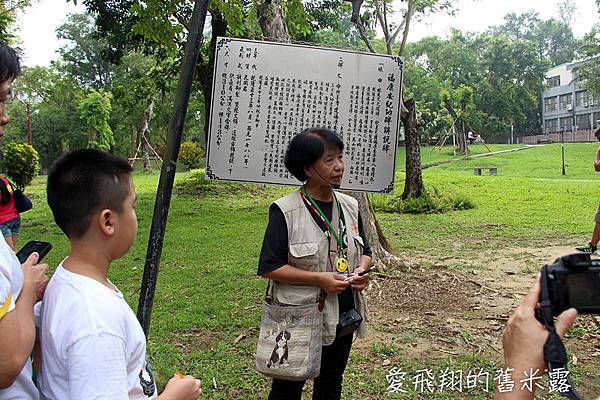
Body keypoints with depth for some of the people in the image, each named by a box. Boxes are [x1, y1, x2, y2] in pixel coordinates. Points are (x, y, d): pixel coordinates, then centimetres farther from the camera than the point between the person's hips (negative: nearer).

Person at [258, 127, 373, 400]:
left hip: (343, 316, 6)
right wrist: (320, 279, -23)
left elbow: (365, 252, 14)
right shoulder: (285, 211, -16)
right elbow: (269, 267, -17)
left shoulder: (350, 206, 2)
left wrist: (362, 269, -9)